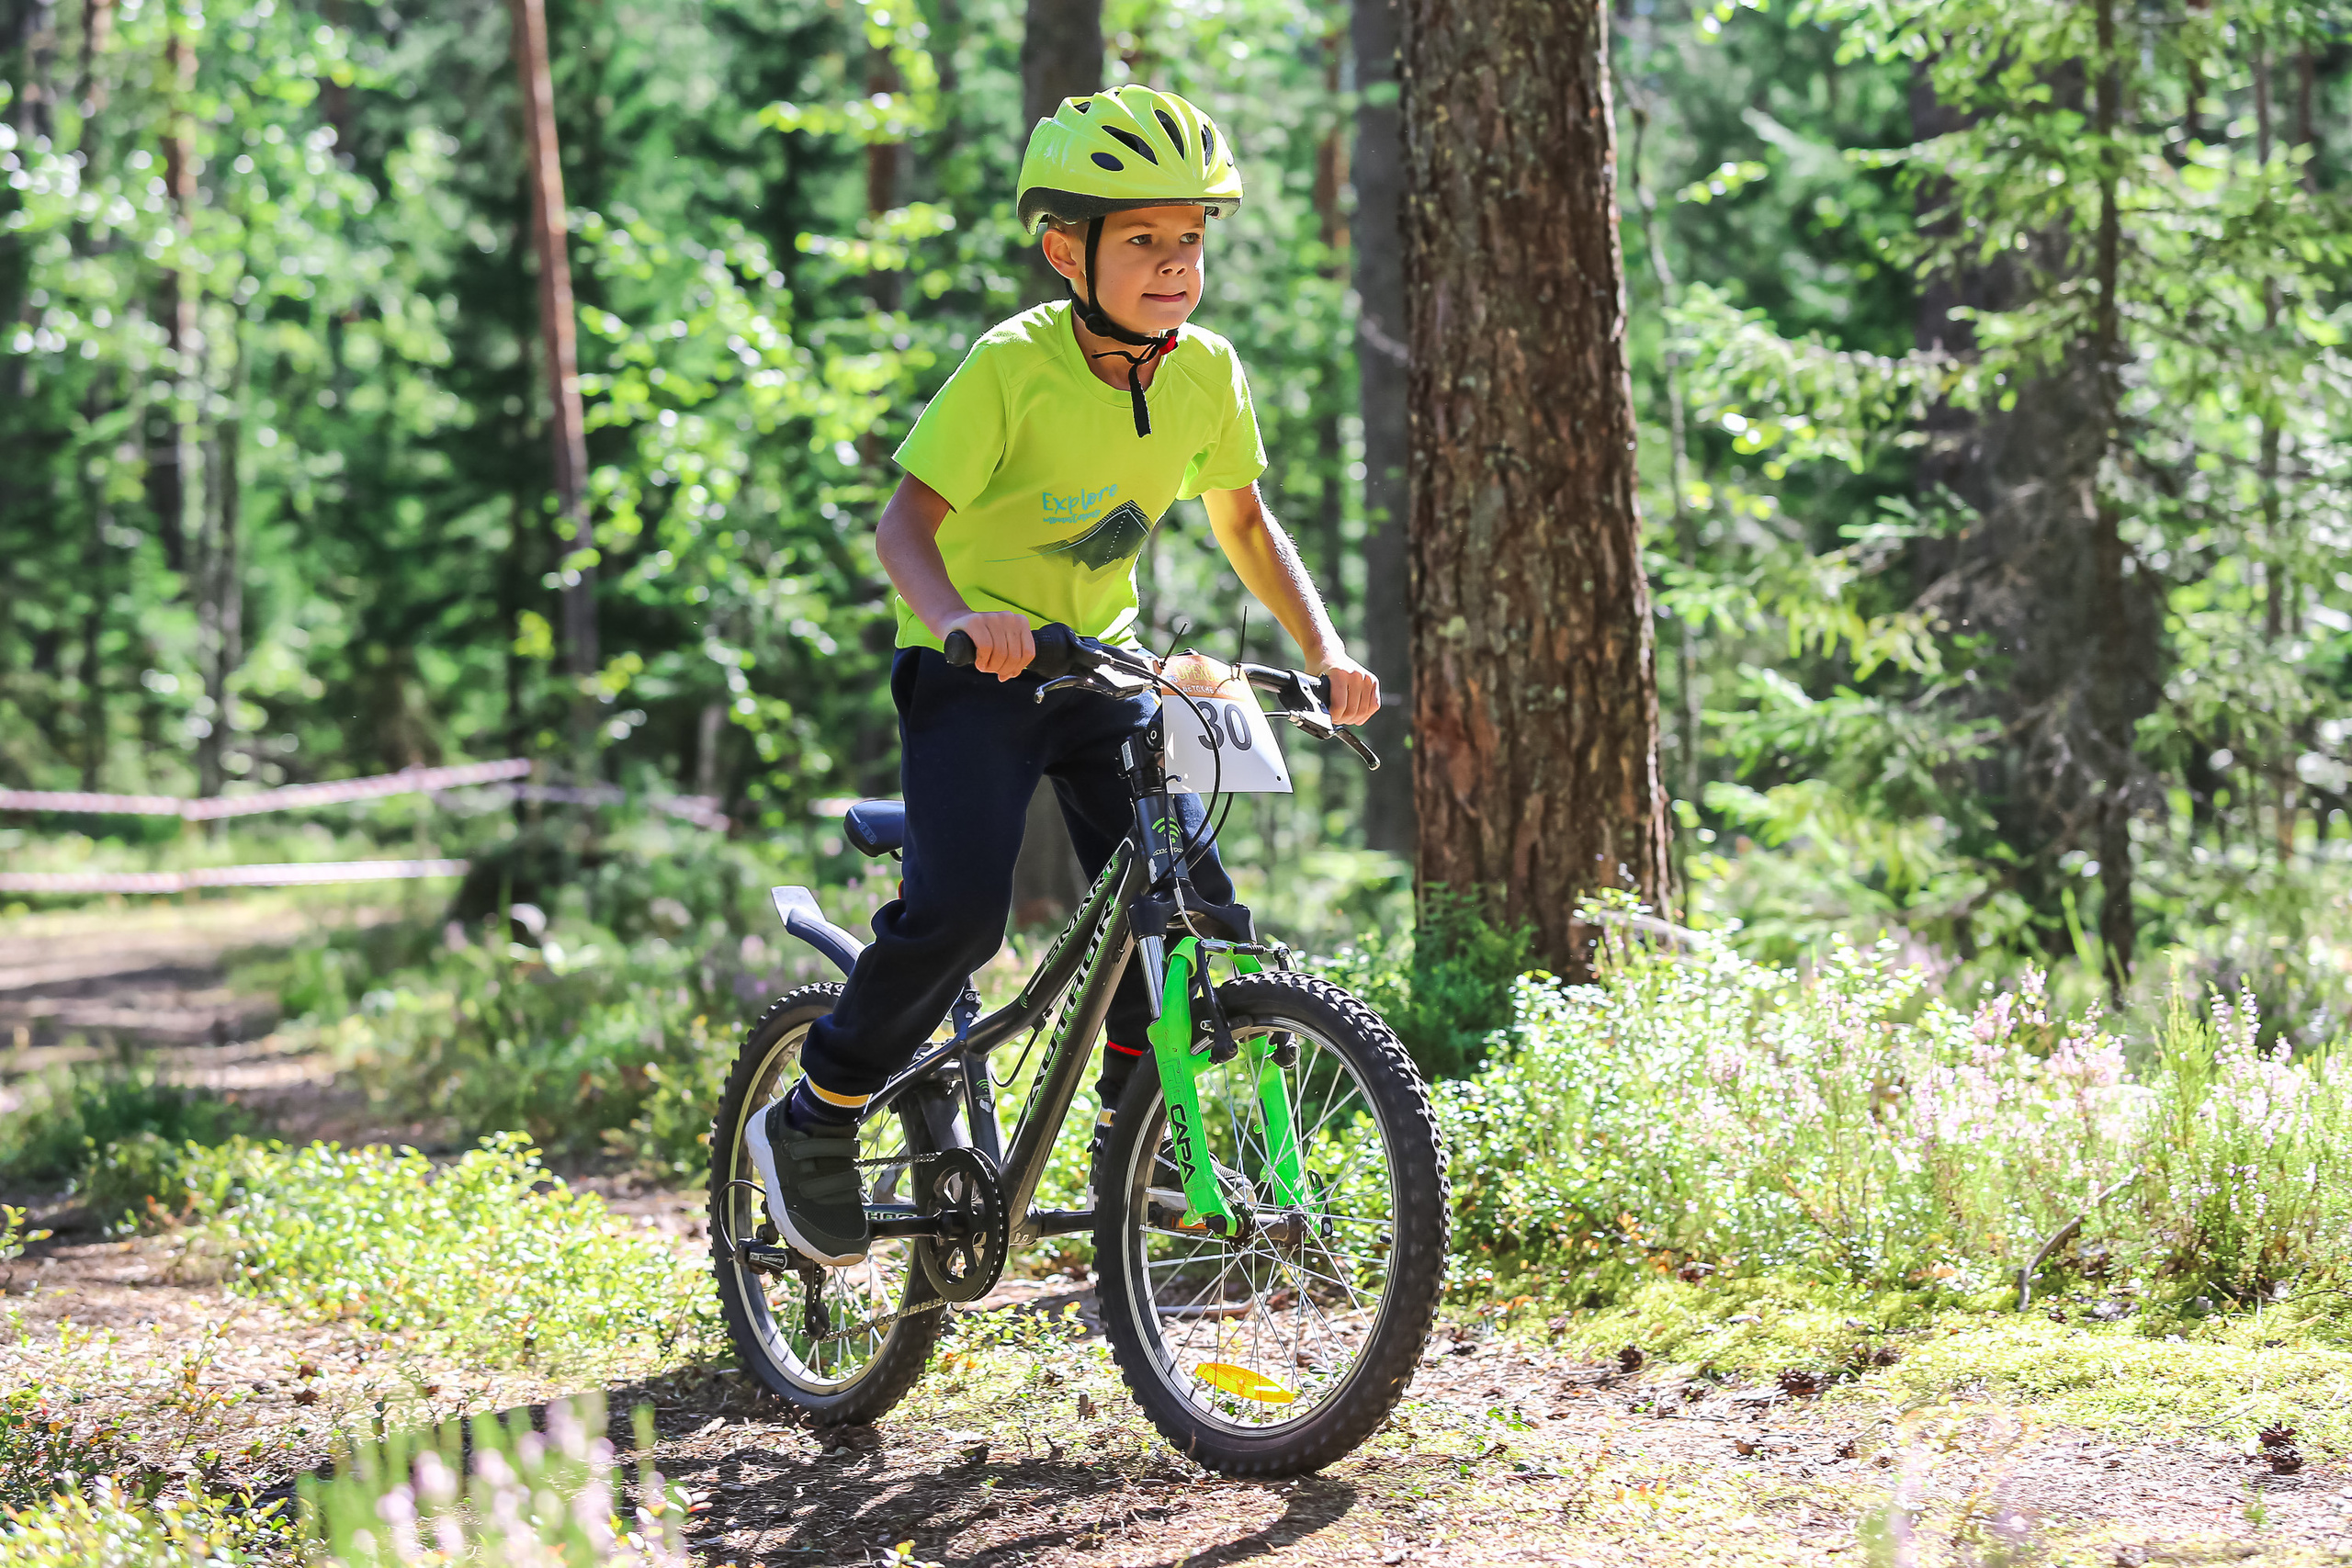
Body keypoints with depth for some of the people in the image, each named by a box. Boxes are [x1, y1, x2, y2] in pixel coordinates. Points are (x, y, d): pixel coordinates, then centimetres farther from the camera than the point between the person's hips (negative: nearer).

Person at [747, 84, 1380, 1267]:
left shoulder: (1206, 373, -5)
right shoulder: (1010, 369, -21)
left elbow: (1244, 523, 9)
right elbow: (907, 518, -26)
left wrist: (1323, 650, -3)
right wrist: (956, 616, -46)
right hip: (971, 670, -5)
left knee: (1188, 901, -8)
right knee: (958, 910, -22)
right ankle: (813, 1125, -1)